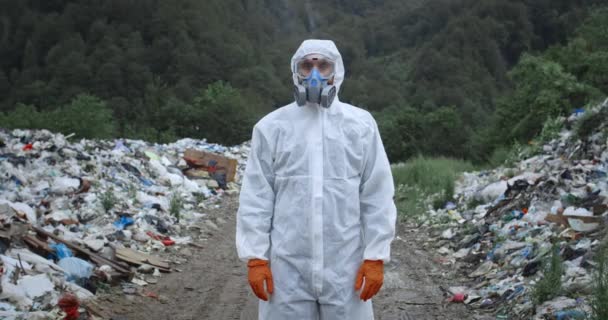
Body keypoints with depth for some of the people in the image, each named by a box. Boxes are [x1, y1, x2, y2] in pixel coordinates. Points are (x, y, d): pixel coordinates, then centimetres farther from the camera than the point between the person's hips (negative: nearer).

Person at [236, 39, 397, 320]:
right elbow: (256, 198, 3)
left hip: (345, 265, 0)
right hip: (287, 266, 0)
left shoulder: (361, 125, 2)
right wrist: (256, 257, -2)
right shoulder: (271, 127, 3)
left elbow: (377, 197, 2)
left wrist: (375, 256, -2)